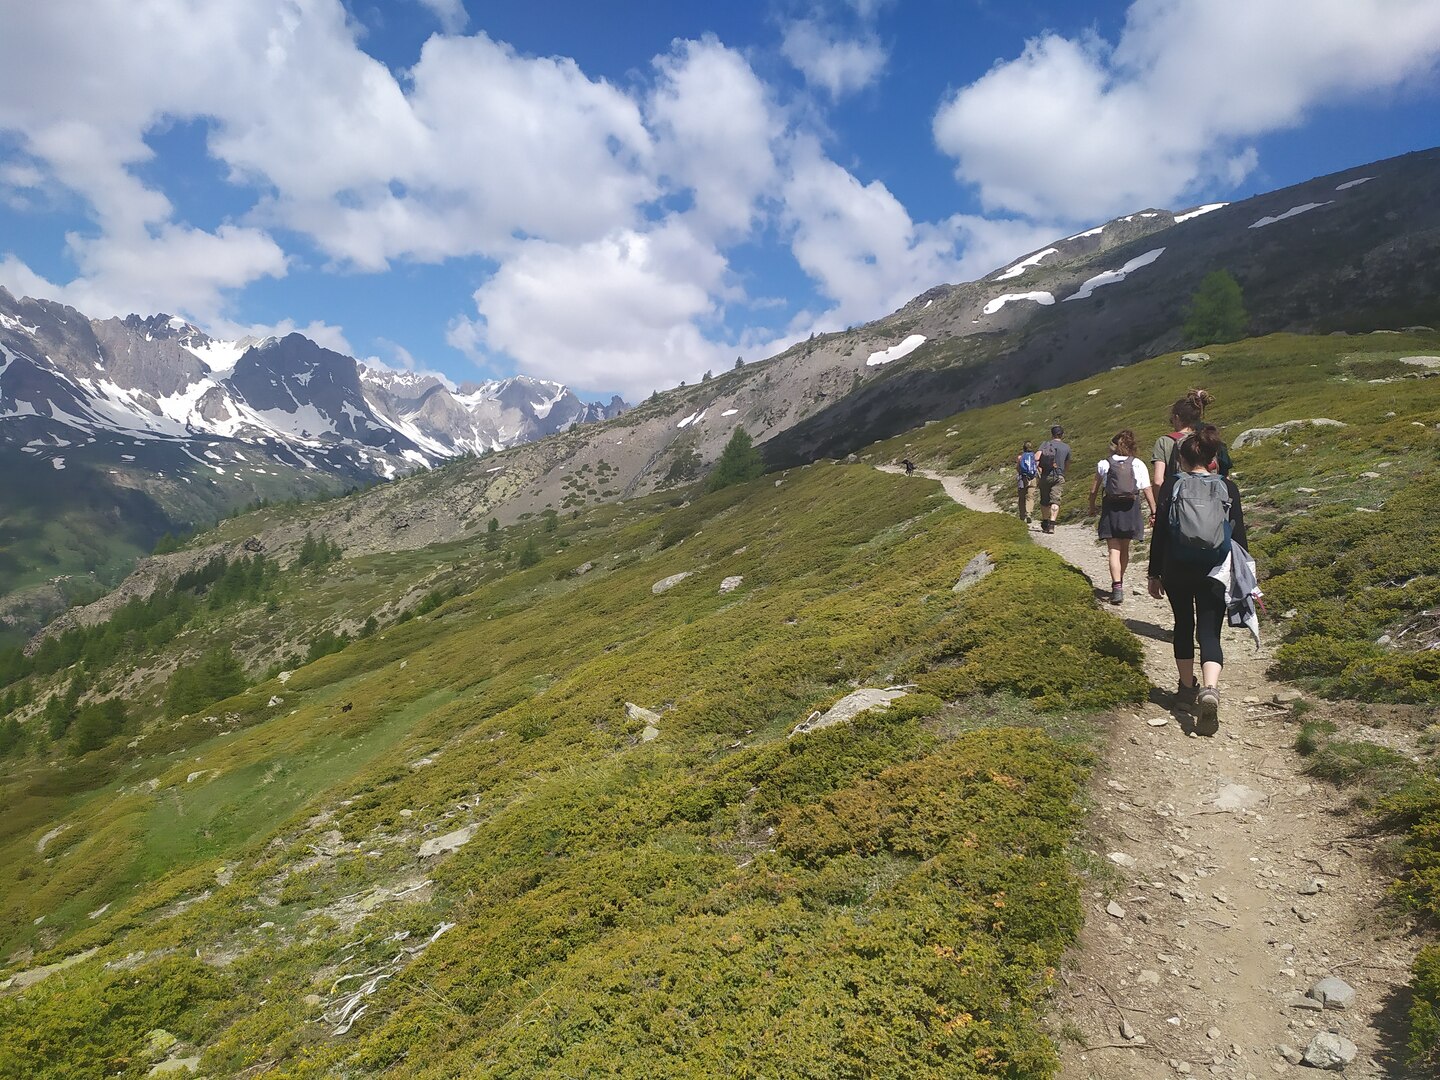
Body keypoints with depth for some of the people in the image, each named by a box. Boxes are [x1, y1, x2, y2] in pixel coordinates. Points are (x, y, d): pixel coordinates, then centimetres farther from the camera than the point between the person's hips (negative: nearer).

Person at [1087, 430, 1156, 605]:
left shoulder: (1104, 464, -1)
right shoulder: (1138, 464, 1)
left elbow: (1094, 489, 1)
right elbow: (1147, 489, -3)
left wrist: (1092, 506, 16)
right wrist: (1153, 512, 0)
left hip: (1111, 509, -2)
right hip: (1131, 509, 2)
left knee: (1114, 550, -4)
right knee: (1125, 549, 19)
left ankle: (1117, 586, -19)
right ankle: (1119, 583, 32)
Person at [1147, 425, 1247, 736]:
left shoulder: (1172, 485, -3)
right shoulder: (1228, 487, 1)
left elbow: (1159, 532, -2)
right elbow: (1238, 534, 3)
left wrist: (1154, 573, 6)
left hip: (1177, 571, 0)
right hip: (1215, 572, 0)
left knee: (1184, 625, 19)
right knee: (1210, 633, -2)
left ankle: (1187, 688, 28)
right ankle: (1209, 690, -26)